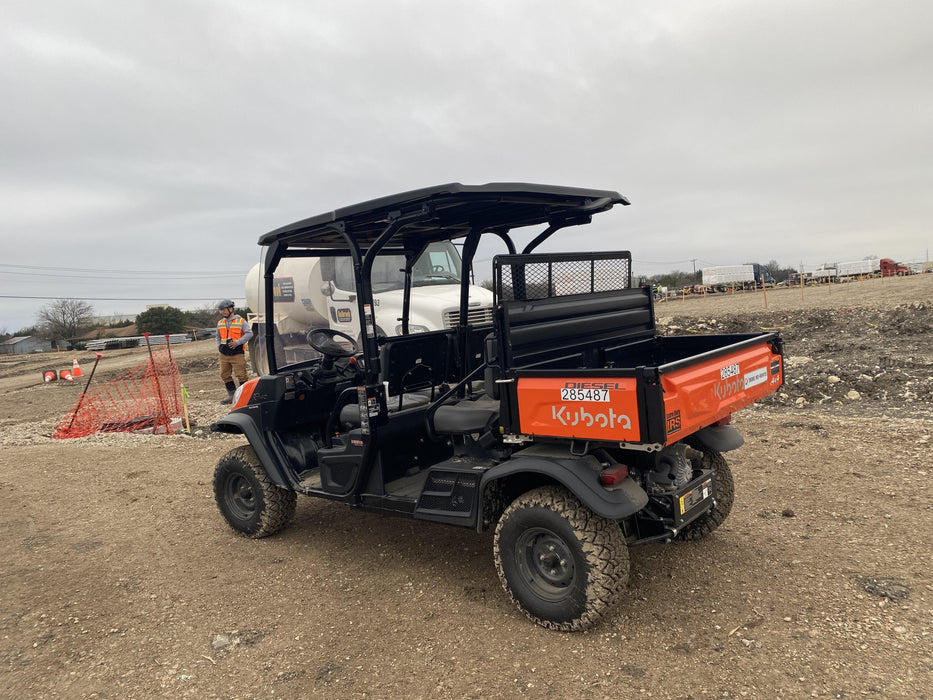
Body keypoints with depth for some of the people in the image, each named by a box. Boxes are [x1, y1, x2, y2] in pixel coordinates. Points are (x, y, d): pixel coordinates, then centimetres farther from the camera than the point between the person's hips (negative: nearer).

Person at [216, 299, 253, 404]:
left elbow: (249, 333, -6)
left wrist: (238, 342, -15)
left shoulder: (241, 321, -2)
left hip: (237, 353, -6)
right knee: (224, 375, 8)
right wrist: (219, 348, 12)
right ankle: (232, 395, 18)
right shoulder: (220, 323, 15)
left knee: (241, 375, -7)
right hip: (224, 355, 6)